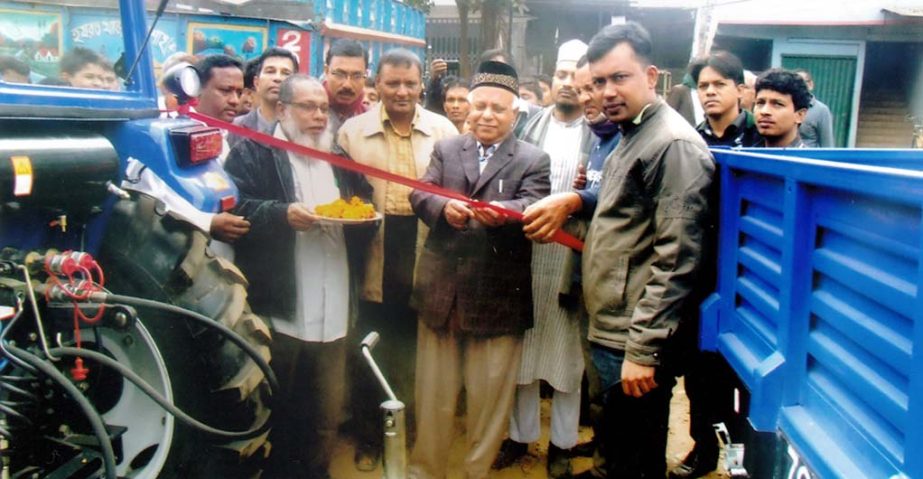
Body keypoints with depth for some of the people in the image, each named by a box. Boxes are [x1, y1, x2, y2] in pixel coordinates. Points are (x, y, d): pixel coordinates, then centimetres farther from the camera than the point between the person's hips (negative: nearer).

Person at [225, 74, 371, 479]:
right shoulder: (252, 153, 1)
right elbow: (234, 209, -11)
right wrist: (282, 213, -23)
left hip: (332, 311, 5)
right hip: (279, 308, -5)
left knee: (326, 413, 12)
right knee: (275, 412, 8)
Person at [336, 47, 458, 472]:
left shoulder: (443, 130, 3)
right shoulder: (352, 131, 3)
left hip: (425, 261, 1)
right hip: (375, 263, 0)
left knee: (418, 356, 14)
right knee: (369, 356, 10)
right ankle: (368, 440, 30)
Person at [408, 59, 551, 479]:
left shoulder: (533, 161, 1)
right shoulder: (446, 150, 10)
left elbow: (532, 209, -15)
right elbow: (419, 195, -2)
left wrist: (501, 212, -37)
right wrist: (443, 207, -24)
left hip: (497, 299, -2)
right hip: (441, 292, 3)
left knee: (489, 400, 11)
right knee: (432, 395, 16)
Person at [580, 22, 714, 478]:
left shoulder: (674, 145, -16)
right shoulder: (630, 137, 15)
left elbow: (676, 260, -21)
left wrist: (643, 349, -21)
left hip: (635, 341, -9)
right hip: (612, 330, 9)